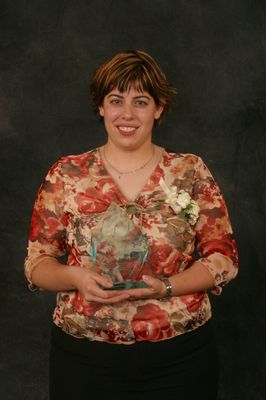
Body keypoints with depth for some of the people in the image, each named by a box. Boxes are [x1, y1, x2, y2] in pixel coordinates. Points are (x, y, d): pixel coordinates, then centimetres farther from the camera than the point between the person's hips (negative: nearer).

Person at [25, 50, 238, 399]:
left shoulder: (192, 173, -1)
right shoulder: (66, 175, 0)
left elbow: (223, 258, -1)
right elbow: (37, 261, 3)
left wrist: (166, 287, -17)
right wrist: (74, 277, -18)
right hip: (84, 358, 0)